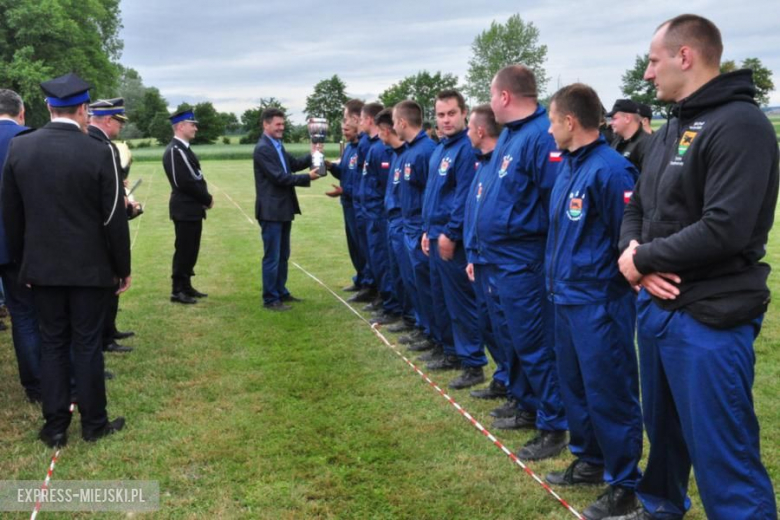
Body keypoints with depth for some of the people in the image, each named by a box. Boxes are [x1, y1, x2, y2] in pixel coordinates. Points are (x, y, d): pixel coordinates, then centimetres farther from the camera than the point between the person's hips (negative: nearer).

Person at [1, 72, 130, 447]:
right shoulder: (99, 153, -13)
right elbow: (113, 219, -9)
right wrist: (123, 268, 2)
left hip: (42, 267, 3)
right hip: (90, 267, -3)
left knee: (52, 344, 11)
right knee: (87, 344, 6)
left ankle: (55, 427, 17)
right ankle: (93, 423, 17)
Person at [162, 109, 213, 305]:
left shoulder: (183, 148, 15)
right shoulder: (175, 150, -17)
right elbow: (185, 182, -22)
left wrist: (204, 198, 2)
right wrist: (207, 199, -11)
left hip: (192, 209, 10)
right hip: (185, 210, -10)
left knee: (191, 250, 14)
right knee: (184, 250, -3)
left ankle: (186, 286, 23)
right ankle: (178, 290, 4)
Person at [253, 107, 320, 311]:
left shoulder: (278, 145, 12)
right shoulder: (262, 149, -17)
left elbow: (293, 164, 15)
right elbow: (279, 177, -21)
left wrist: (312, 156, 0)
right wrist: (307, 178, -18)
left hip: (283, 209, 9)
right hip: (271, 210, -9)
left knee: (283, 255, 17)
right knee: (272, 257, -2)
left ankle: (281, 292, 28)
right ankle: (270, 299, 6)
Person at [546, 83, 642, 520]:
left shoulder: (610, 170, -19)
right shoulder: (568, 166, 10)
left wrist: (621, 283, -11)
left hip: (599, 303, -9)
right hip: (567, 298, 9)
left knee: (609, 393, 2)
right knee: (576, 385, 19)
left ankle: (625, 484, 16)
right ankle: (591, 459, 37)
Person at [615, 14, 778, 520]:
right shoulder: (671, 130, 13)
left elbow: (724, 229, -26)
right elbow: (637, 208, 16)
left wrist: (642, 258, -14)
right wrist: (633, 254, -6)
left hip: (709, 318, -9)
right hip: (656, 305, 9)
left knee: (723, 455, -2)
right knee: (664, 427, 25)